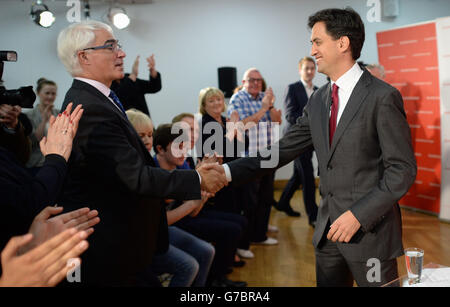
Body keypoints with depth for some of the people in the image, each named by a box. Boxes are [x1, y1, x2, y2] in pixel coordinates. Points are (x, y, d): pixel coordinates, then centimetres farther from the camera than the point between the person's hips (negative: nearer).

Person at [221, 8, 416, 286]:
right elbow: (283, 150, 7)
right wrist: (228, 171, -4)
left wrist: (358, 216, -19)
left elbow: (402, 169, -13)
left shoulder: (383, 97, -12)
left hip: (370, 231, -6)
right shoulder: (318, 100, 9)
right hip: (329, 230, 6)